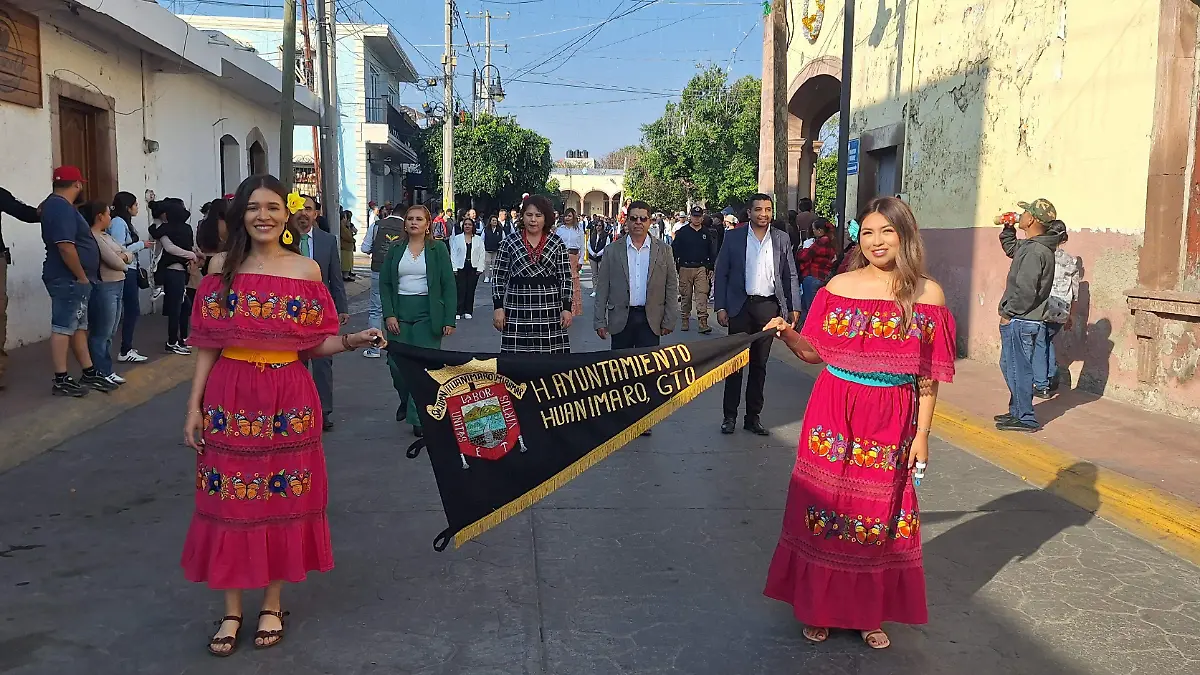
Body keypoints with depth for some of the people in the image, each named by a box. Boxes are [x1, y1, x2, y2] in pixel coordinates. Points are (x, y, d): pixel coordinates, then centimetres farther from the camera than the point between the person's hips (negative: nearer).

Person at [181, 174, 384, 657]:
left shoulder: (307, 270, 1)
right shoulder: (223, 267, 2)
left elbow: (313, 345, 3)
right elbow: (207, 345, 3)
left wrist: (351, 341, -16)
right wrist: (194, 407, -1)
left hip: (288, 400, 0)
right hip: (229, 399, 0)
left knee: (282, 499, 8)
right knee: (230, 501, 5)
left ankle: (272, 605, 24)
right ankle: (231, 610, 21)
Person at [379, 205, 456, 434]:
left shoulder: (438, 249, 2)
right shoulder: (395, 249, 8)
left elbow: (448, 286, -1)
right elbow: (385, 283, 7)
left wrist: (449, 320, -8)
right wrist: (389, 314, -5)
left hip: (428, 315, -2)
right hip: (399, 313, 2)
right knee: (396, 363, 1)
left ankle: (419, 417, 6)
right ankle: (405, 400, 30)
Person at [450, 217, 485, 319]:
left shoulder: (478, 239, 9)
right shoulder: (457, 238, 6)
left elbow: (481, 255, 8)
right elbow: (453, 254, 4)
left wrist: (479, 268, -1)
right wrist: (454, 268, -4)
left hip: (473, 268, 2)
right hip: (461, 268, -1)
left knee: (471, 290, 4)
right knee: (460, 290, -7)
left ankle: (468, 311, 12)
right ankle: (458, 312, -1)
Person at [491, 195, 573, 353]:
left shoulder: (557, 243, 5)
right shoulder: (509, 243, 5)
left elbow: (565, 278, 5)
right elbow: (499, 278, 6)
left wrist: (566, 308, -2)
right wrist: (498, 307, -1)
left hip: (550, 313, 0)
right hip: (517, 313, 0)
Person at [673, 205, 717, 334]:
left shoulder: (707, 233, 9)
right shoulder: (682, 232, 3)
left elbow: (712, 252, 13)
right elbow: (674, 249, 3)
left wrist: (711, 268, 9)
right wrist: (674, 266, -4)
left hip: (702, 268, 0)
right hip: (685, 268, 0)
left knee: (702, 295, -11)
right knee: (686, 296, 7)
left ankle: (703, 322, -17)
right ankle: (685, 320, 19)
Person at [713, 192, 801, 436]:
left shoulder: (782, 239, 6)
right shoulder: (733, 237, 1)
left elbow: (790, 276, 8)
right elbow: (721, 274, 2)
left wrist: (794, 307, 1)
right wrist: (721, 307, -5)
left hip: (768, 306, 2)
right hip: (741, 306, -1)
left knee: (759, 364, 9)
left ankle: (753, 417, 17)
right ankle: (729, 416, 12)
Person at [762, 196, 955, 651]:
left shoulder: (927, 294, -1)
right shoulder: (840, 285, 1)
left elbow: (928, 375, 1)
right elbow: (817, 352, 4)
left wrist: (922, 434, -1)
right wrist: (788, 335, -16)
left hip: (891, 421, 0)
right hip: (834, 413, 0)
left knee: (880, 511, 9)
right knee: (826, 503, 7)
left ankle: (870, 611, 27)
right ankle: (819, 605, 24)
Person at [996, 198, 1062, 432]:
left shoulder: (1034, 251, -19)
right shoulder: (1030, 246, 12)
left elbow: (1025, 290, -24)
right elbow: (1010, 248, 35)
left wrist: (1008, 314, -15)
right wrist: (1008, 228, 20)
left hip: (1020, 320, -10)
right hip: (1022, 319, 10)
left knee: (1018, 368, -3)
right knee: (1010, 365, 18)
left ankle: (1025, 419, 4)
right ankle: (1017, 411, 29)